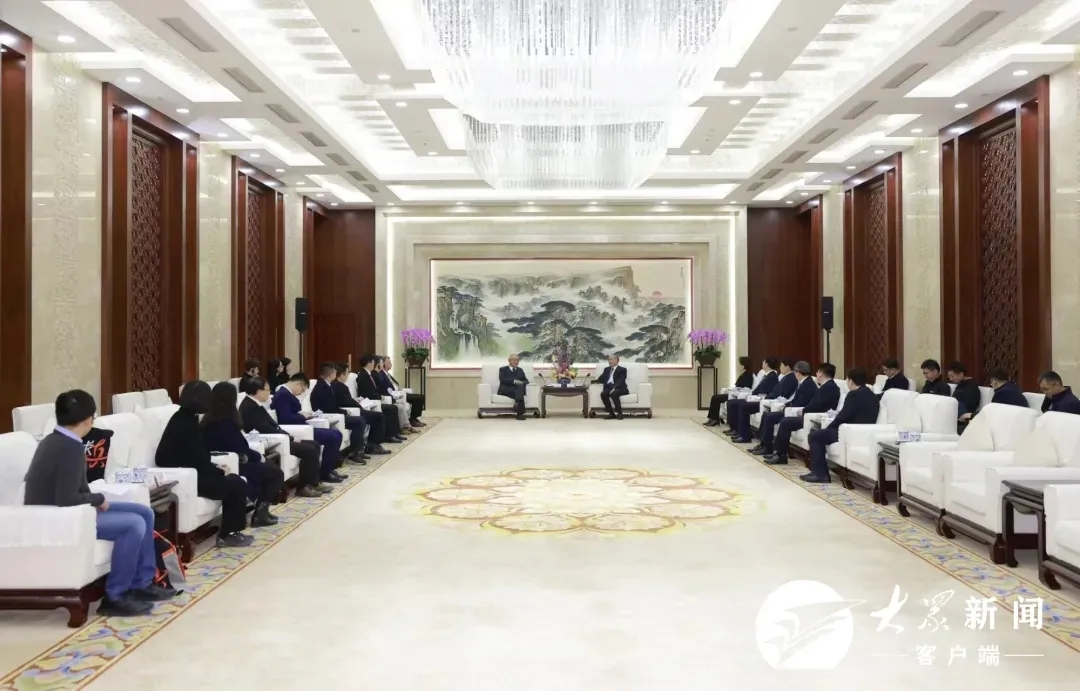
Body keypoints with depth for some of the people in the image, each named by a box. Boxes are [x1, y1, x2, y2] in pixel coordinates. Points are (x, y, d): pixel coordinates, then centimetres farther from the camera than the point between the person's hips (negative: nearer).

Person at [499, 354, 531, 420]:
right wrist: (514, 381, -20)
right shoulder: (503, 369, 14)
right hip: (505, 390, -3)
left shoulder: (520, 370, 28)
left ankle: (517, 403, -57)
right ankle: (520, 413, -51)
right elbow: (502, 380, -5)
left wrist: (521, 383, -9)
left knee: (521, 385, -35)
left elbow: (526, 381, 17)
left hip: (518, 389, 3)